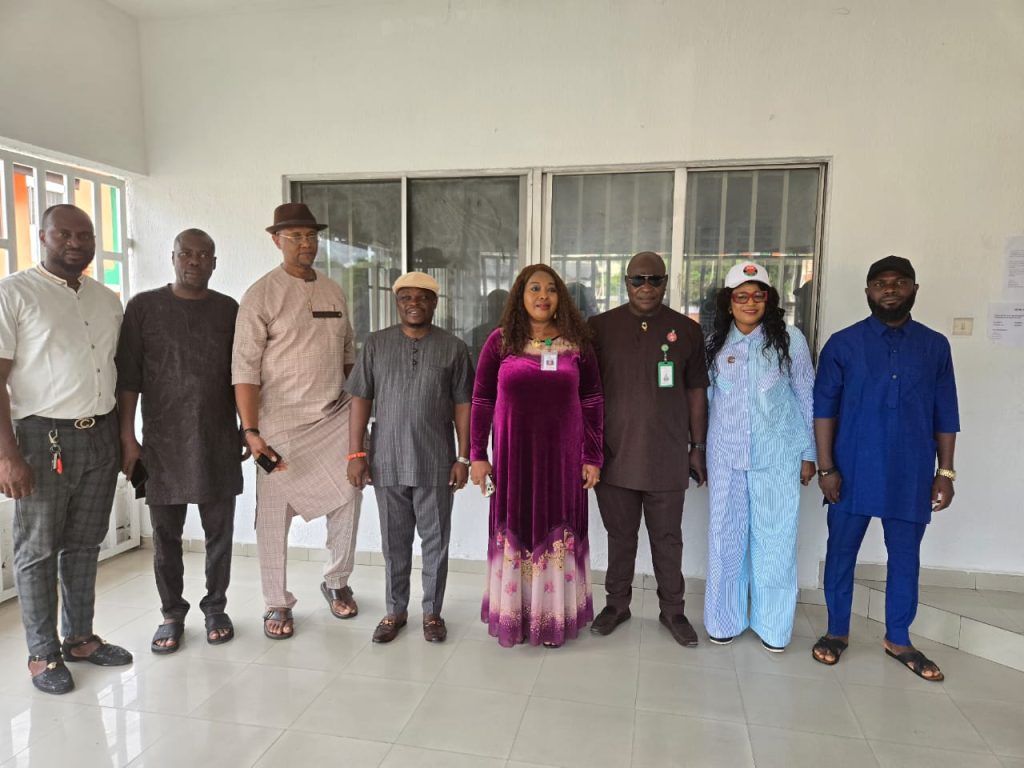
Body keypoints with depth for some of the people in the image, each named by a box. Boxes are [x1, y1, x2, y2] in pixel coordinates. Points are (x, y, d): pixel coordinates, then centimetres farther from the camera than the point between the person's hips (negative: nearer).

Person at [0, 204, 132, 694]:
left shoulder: (107, 300, 11)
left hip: (101, 436, 5)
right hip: (43, 437, -5)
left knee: (84, 544, 14)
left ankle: (80, 638, 28)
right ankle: (43, 653, 20)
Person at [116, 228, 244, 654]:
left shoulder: (228, 309, 6)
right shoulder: (143, 306, 0)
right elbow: (127, 377, -1)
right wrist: (126, 437, -5)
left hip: (218, 440, 1)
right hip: (162, 441, -1)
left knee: (219, 531, 8)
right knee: (165, 534, 8)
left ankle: (215, 607, 24)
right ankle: (172, 612, 24)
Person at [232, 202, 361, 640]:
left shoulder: (334, 291, 10)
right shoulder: (261, 295, -7)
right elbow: (245, 367, -12)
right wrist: (251, 431, -18)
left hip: (336, 418, 5)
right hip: (282, 422, -5)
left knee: (347, 500, 8)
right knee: (274, 514, 4)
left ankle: (336, 583, 31)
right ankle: (277, 604, 22)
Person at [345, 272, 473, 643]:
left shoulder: (453, 347, 0)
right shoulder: (376, 344, 3)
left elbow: (462, 406, 0)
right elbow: (361, 400, 2)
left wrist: (463, 457, -3)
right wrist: (356, 452, -4)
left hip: (436, 463, -1)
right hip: (386, 461, 1)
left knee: (435, 540, 10)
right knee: (394, 542, 13)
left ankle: (432, 612, 26)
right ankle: (395, 610, 29)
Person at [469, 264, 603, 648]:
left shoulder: (577, 343, 1)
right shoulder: (500, 341, -1)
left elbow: (592, 403, 3)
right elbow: (481, 402, 2)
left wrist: (592, 458, 1)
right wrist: (477, 456, 0)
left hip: (562, 458, 1)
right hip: (513, 457, 0)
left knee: (557, 535, 9)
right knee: (514, 533, 9)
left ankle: (554, 618, 26)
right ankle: (512, 616, 26)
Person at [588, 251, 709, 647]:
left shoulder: (687, 330, 2)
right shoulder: (600, 327, 0)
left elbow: (696, 392, 6)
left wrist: (698, 446, 5)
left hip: (667, 458, 0)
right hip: (615, 454, 0)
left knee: (668, 538, 12)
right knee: (620, 536, 14)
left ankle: (672, 609, 29)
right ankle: (617, 603, 31)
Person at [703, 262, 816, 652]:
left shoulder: (790, 340, -3)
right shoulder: (714, 343, 3)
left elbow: (807, 398, 3)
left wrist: (808, 453, 4)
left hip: (777, 455, -1)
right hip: (726, 455, 2)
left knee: (775, 538, 6)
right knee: (725, 536, 9)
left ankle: (772, 624, 24)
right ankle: (725, 619, 26)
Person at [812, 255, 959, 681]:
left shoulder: (935, 346, 5)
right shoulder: (842, 343, -2)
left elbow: (945, 415, 7)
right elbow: (823, 409, -3)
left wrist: (945, 472, 4)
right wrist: (826, 468, -8)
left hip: (911, 475, 2)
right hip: (853, 472, -2)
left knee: (905, 557, 12)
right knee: (841, 552, 9)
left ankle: (899, 639, 30)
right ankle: (837, 631, 26)